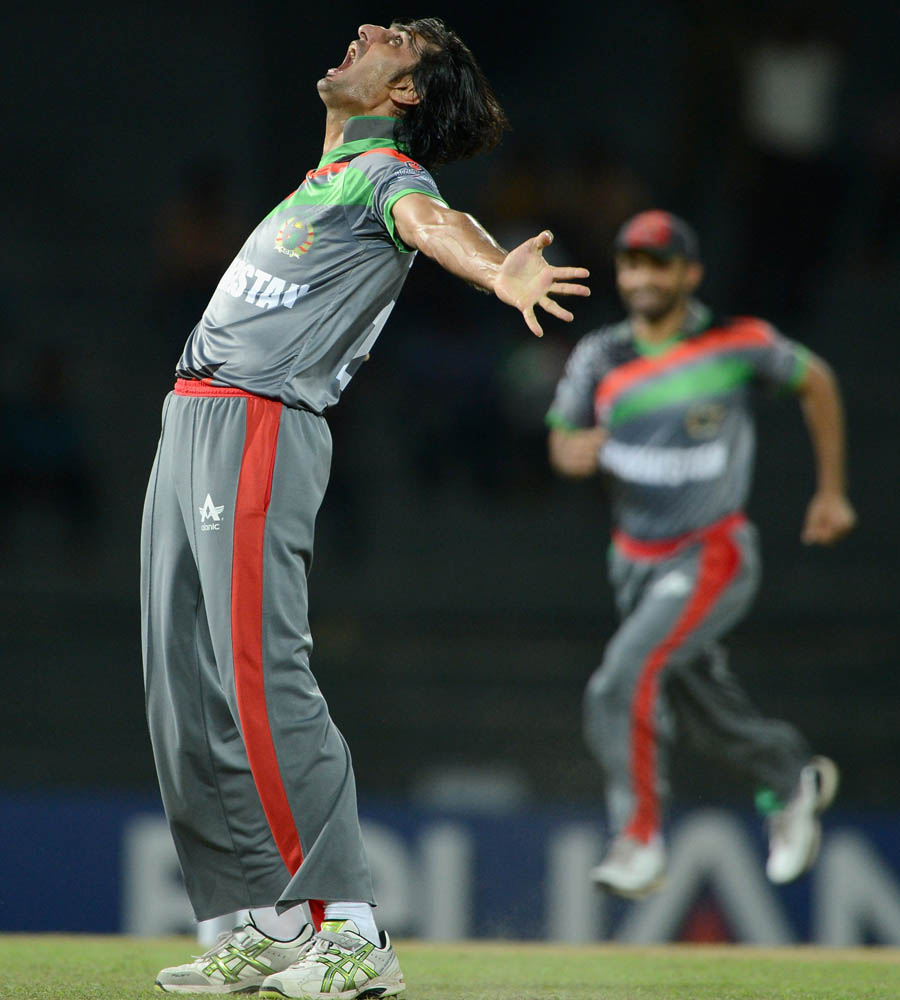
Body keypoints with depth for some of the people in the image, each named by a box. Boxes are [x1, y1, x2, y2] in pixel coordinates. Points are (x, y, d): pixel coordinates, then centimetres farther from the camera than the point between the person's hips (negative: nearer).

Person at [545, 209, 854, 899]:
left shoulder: (740, 344, -9)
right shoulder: (600, 357, 0)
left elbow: (816, 379, 6)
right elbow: (563, 441, 5)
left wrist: (832, 491, 9)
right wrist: (574, 451, -21)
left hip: (715, 557, -5)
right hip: (637, 565, 5)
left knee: (625, 681, -24)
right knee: (709, 716, 16)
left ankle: (639, 842, -18)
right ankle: (796, 777, 44)